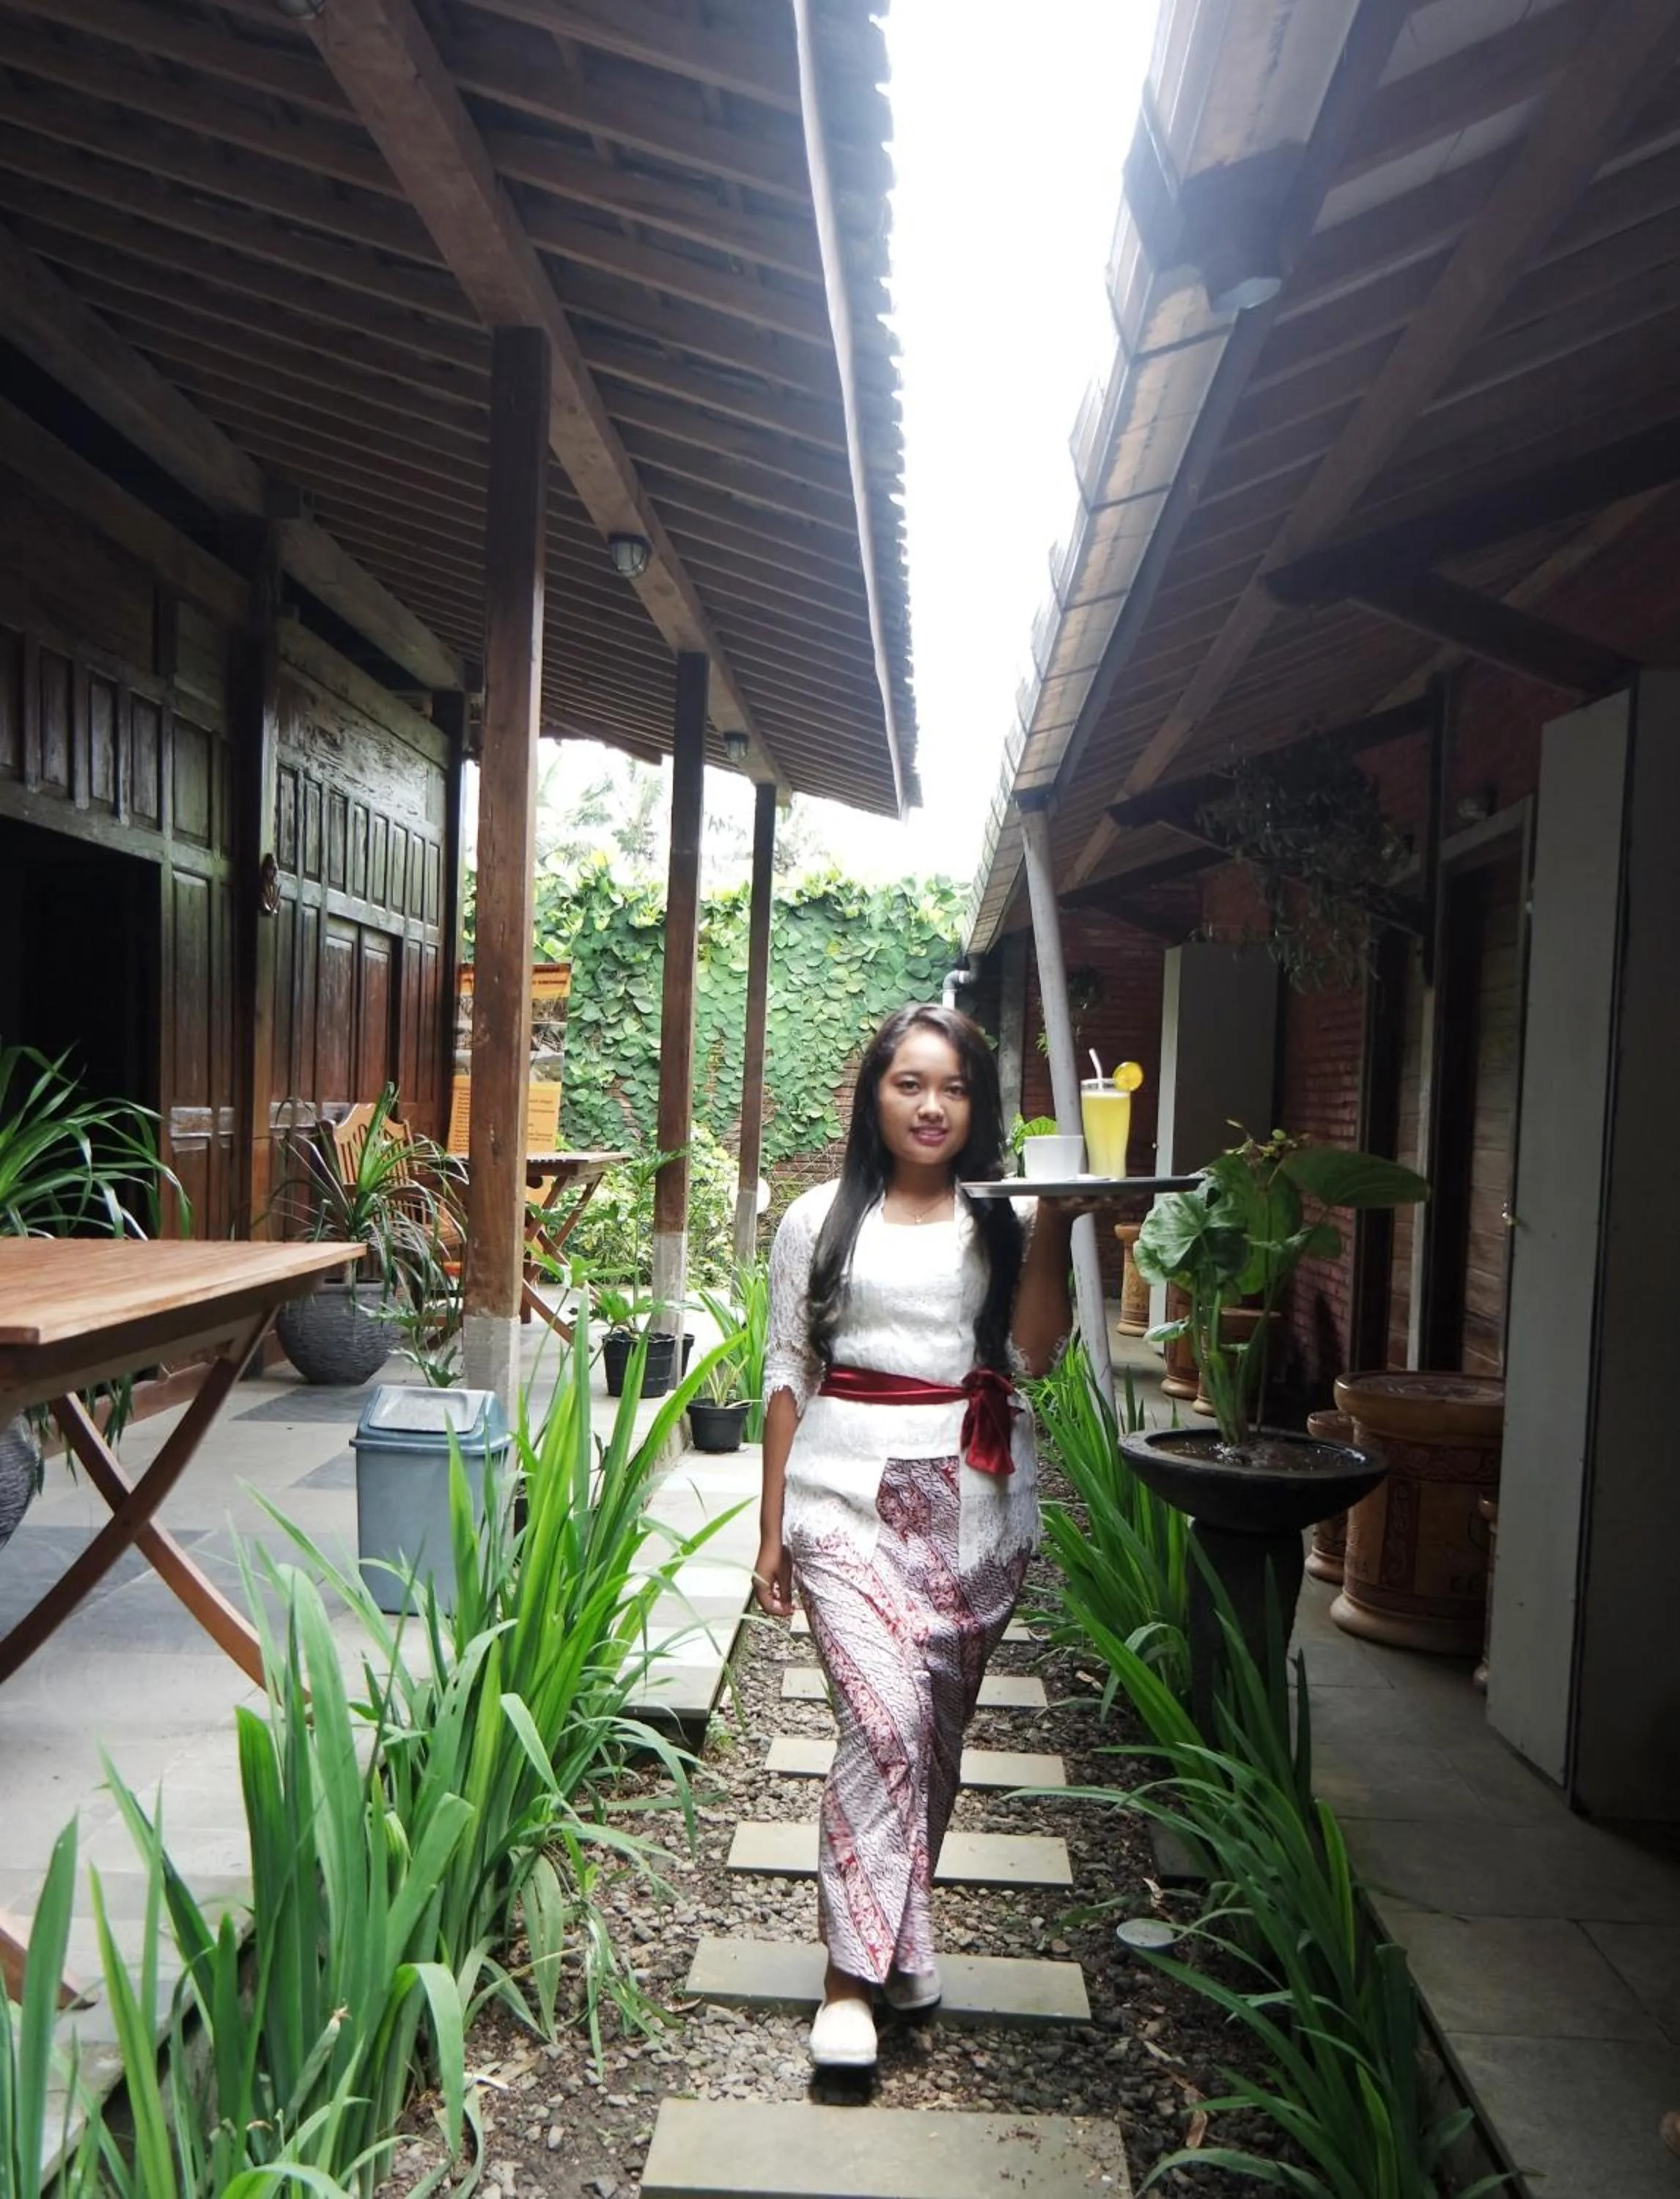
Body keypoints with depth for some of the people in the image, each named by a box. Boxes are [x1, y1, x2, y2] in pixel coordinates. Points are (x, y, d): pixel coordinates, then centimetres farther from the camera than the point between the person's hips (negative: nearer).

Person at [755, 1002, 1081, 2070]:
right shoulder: (821, 1220, 5)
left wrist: (1053, 1231, -12)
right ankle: (853, 1973, -2)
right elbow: (787, 1373, 6)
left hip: (972, 1501, 2)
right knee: (887, 1716, -15)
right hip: (851, 1492, -2)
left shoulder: (1003, 1221, 7)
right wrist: (773, 1524, 4)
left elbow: (1034, 1356, -5)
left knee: (939, 1726, 11)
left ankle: (899, 1932, 33)